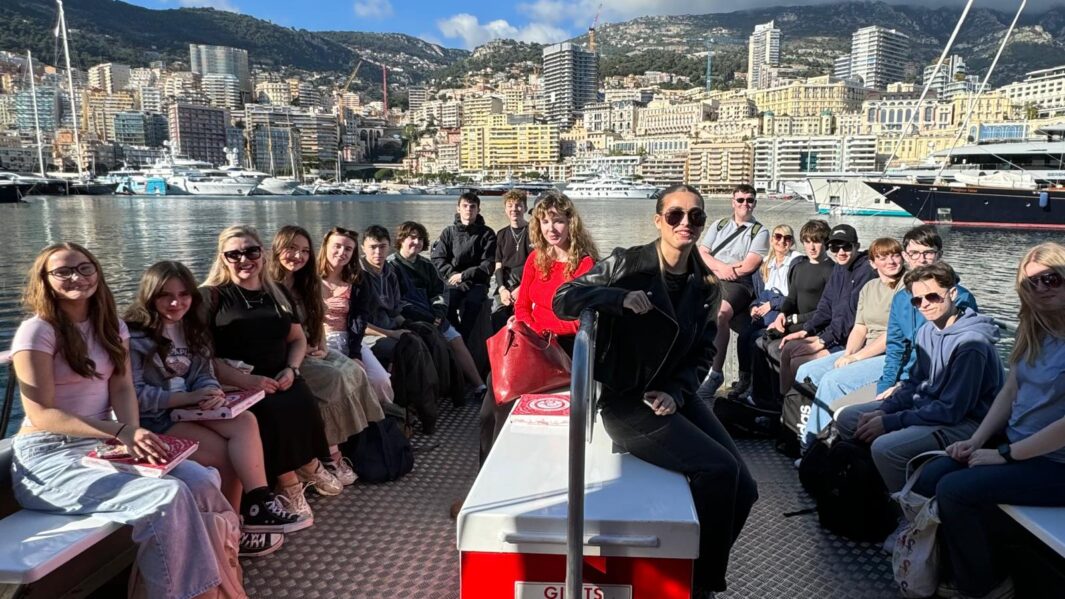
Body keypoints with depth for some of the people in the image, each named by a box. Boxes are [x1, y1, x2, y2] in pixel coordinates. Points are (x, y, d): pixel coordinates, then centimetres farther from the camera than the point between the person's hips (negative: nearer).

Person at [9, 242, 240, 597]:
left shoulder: (112, 327, 11)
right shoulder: (37, 331, -9)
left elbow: (122, 388, 3)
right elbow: (41, 414, -16)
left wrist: (131, 434, -20)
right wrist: (122, 432, -28)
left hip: (102, 444, 6)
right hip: (49, 459, -6)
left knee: (202, 482, -21)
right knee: (169, 495, -29)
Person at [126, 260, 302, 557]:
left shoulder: (191, 327, 14)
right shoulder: (135, 337, -9)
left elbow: (205, 374, 10)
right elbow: (135, 394, -16)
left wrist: (213, 393, -14)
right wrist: (188, 397, -22)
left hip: (189, 410, 6)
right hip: (154, 418, -6)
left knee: (246, 421, -22)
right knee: (229, 453, -21)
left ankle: (257, 504, -23)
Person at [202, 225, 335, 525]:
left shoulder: (276, 293, 16)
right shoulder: (212, 296, 0)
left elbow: (298, 339, 20)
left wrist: (291, 369, -2)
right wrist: (247, 380, -20)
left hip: (279, 380, 4)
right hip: (234, 386, -4)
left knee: (304, 403, -27)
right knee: (275, 411, -32)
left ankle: (306, 465, -6)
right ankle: (290, 485, -15)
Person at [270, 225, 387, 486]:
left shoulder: (307, 286, 13)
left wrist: (321, 347, 1)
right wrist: (300, 351, -17)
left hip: (311, 351, 7)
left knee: (355, 371, -18)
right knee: (335, 378, -28)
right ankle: (330, 453, -20)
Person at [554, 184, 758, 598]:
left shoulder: (706, 285, 5)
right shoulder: (627, 264, -9)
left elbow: (703, 352, 9)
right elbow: (563, 300, -10)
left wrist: (676, 392, -9)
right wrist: (621, 298, -26)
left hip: (675, 396, 6)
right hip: (628, 400, -6)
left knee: (743, 489, -5)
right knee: (719, 471, -20)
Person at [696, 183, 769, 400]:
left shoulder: (760, 232, 9)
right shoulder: (719, 225, 22)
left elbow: (748, 266, -5)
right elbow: (701, 254, 10)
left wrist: (719, 269, -1)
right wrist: (722, 266, -8)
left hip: (738, 284, -4)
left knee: (719, 313, -35)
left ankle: (715, 374, -27)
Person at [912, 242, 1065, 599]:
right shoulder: (1034, 331, 9)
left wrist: (1004, 455, -18)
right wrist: (977, 440, -1)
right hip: (1015, 444, 8)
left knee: (955, 490, -22)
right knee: (928, 479, -7)